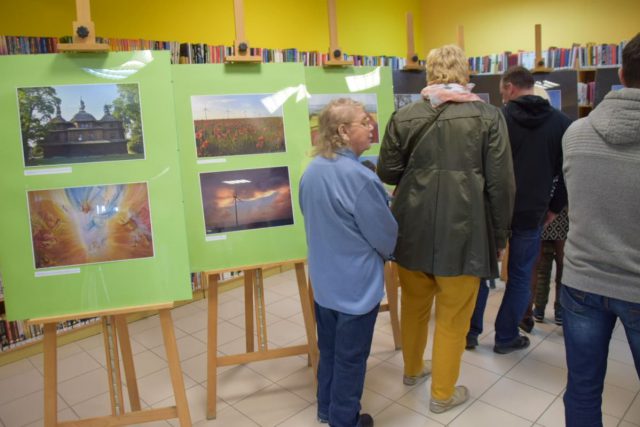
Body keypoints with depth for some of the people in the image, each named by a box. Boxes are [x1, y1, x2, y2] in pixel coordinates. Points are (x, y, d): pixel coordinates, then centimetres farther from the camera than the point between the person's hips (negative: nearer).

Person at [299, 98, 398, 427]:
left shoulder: (311, 171, -1)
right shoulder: (359, 177, -25)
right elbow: (385, 235, -14)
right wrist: (383, 253, 8)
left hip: (323, 280, 7)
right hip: (356, 284, -7)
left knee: (328, 348, 22)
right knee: (350, 356, 11)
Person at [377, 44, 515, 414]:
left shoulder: (404, 116, 0)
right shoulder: (488, 116, -5)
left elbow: (387, 172, 3)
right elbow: (501, 184, -7)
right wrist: (499, 236, 4)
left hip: (413, 230, 3)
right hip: (463, 233, -2)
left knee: (414, 306, 23)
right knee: (453, 319, 13)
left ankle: (413, 369, 45)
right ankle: (443, 394, 30)